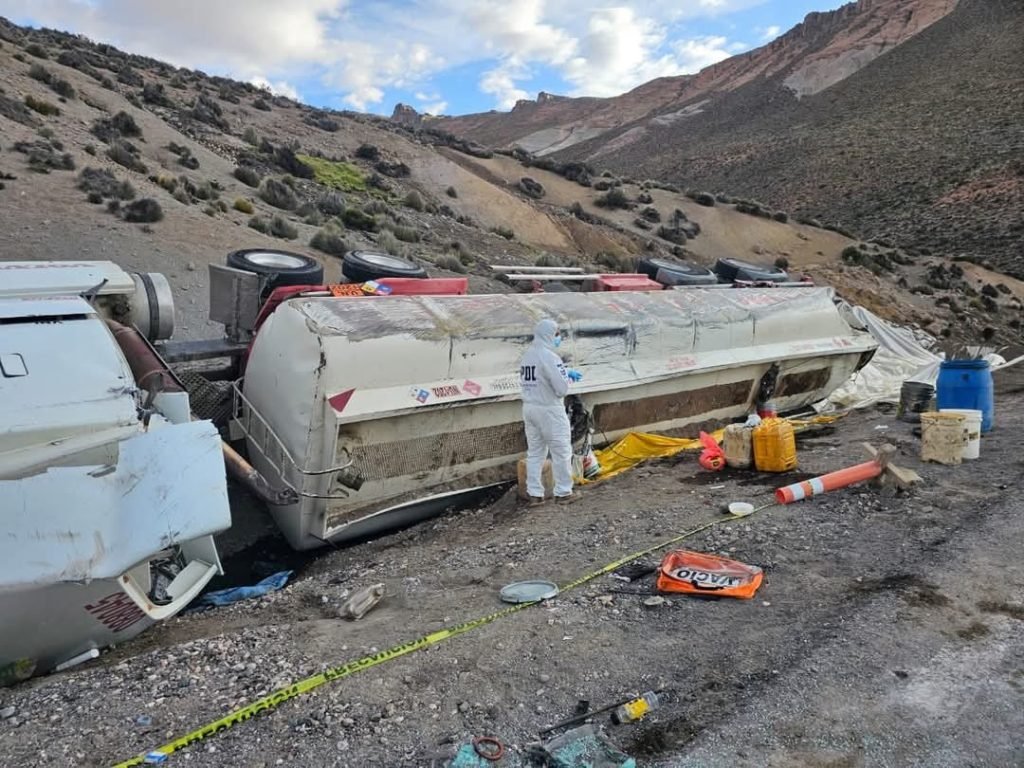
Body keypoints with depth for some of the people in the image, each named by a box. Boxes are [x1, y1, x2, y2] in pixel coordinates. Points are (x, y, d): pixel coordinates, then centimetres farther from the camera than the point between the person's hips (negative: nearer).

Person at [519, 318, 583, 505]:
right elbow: (561, 389, -19)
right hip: (549, 410, -8)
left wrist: (566, 372, 13)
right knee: (561, 451, 5)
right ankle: (563, 492, 13)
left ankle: (535, 494, 14)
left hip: (529, 408, 8)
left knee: (535, 452, 12)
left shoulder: (528, 355, 9)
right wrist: (567, 376, 1)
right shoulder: (549, 356, -18)